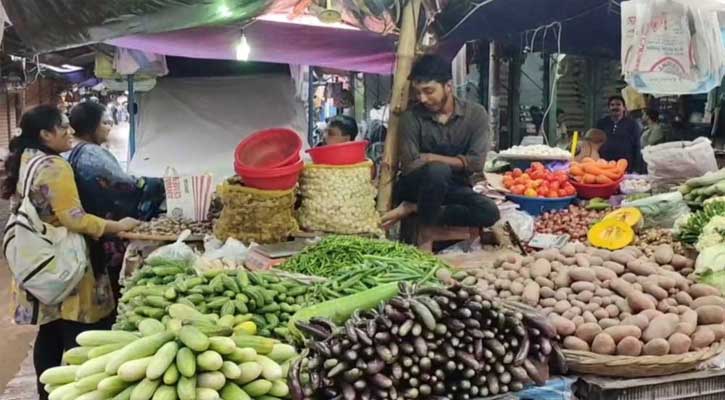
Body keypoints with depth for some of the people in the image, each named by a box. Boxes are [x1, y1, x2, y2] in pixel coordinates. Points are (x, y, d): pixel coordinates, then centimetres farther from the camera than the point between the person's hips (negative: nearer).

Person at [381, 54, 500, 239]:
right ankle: (425, 229, -16)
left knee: (489, 212, -27)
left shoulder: (475, 114, -5)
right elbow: (409, 167, -15)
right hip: (415, 187, -3)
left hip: (454, 187, 3)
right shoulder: (411, 117, -9)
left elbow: (476, 162, -13)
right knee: (438, 170, -37)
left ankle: (414, 208, -17)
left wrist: (432, 158, -14)